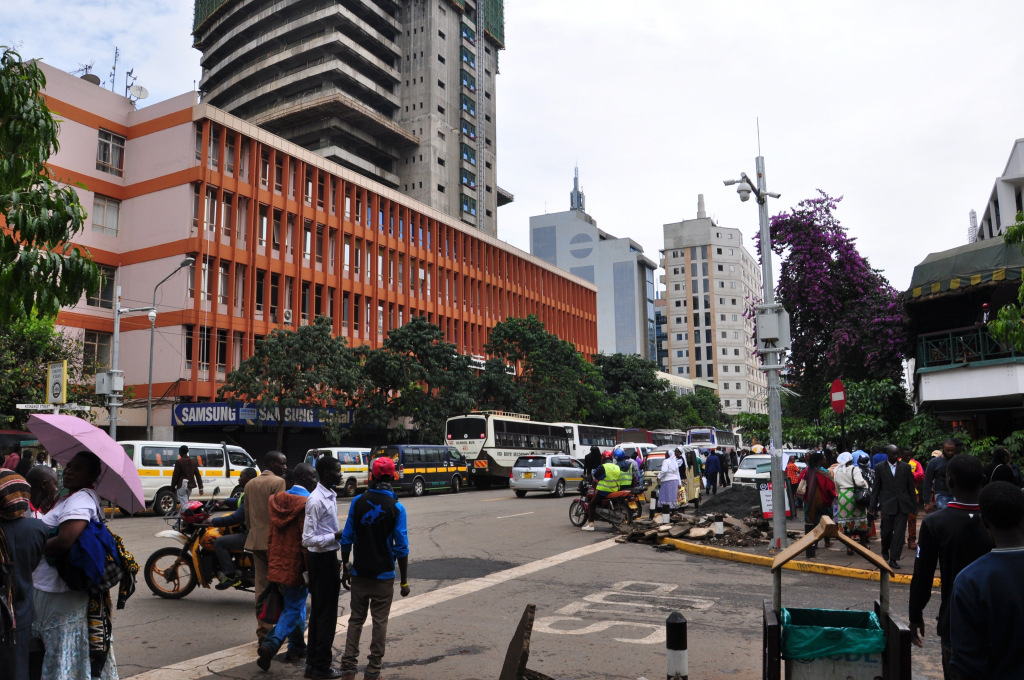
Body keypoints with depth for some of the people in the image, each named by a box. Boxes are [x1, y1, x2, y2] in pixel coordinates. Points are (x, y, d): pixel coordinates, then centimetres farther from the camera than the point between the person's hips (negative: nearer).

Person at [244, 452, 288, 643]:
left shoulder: (250, 484, 13)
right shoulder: (278, 482, -11)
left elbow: (247, 515, 17)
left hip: (256, 540, 7)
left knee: (261, 585, 9)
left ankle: (263, 630, 11)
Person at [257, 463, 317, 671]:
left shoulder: (277, 500, 7)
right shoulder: (308, 503, -18)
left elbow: (271, 534, 12)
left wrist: (272, 563, 19)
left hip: (279, 563, 8)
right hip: (296, 565, -8)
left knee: (295, 604, 20)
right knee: (293, 608, 2)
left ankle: (297, 646, 28)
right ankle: (270, 645, -11)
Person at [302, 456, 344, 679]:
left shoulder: (331, 496, 8)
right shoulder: (317, 500, -21)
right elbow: (308, 539, -24)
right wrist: (336, 536, -23)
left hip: (328, 557, 9)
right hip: (322, 560, -9)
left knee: (318, 611, 16)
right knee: (326, 613, 1)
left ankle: (312, 661, 27)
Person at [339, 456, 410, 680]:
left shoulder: (357, 502, -4)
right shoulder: (396, 508, -10)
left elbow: (347, 539, -1)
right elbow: (401, 547, -10)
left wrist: (345, 569, 11)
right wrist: (404, 581, -2)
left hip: (359, 573, 2)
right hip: (384, 575, -2)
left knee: (356, 620, 14)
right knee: (379, 622, 7)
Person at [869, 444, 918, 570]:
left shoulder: (906, 467, 5)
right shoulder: (880, 468, 4)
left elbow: (911, 487, 7)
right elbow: (876, 488, 6)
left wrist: (914, 504, 6)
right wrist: (873, 505, 4)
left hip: (902, 505, 1)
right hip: (887, 504, 0)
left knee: (899, 532, -3)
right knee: (886, 531, 3)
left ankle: (893, 559, 4)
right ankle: (885, 550, 31)